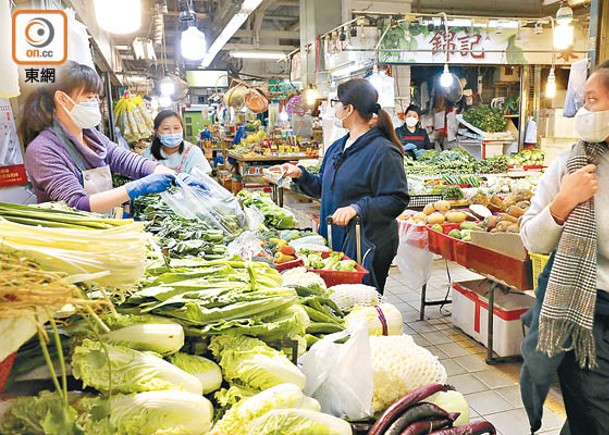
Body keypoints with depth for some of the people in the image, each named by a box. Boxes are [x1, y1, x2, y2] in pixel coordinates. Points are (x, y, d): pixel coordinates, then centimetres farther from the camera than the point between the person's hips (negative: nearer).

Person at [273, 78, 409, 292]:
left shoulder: (383, 152, -16)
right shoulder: (337, 147, 12)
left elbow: (397, 200, -21)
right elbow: (324, 188, 22)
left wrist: (357, 208, -31)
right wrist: (300, 175, 8)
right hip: (335, 242, 8)